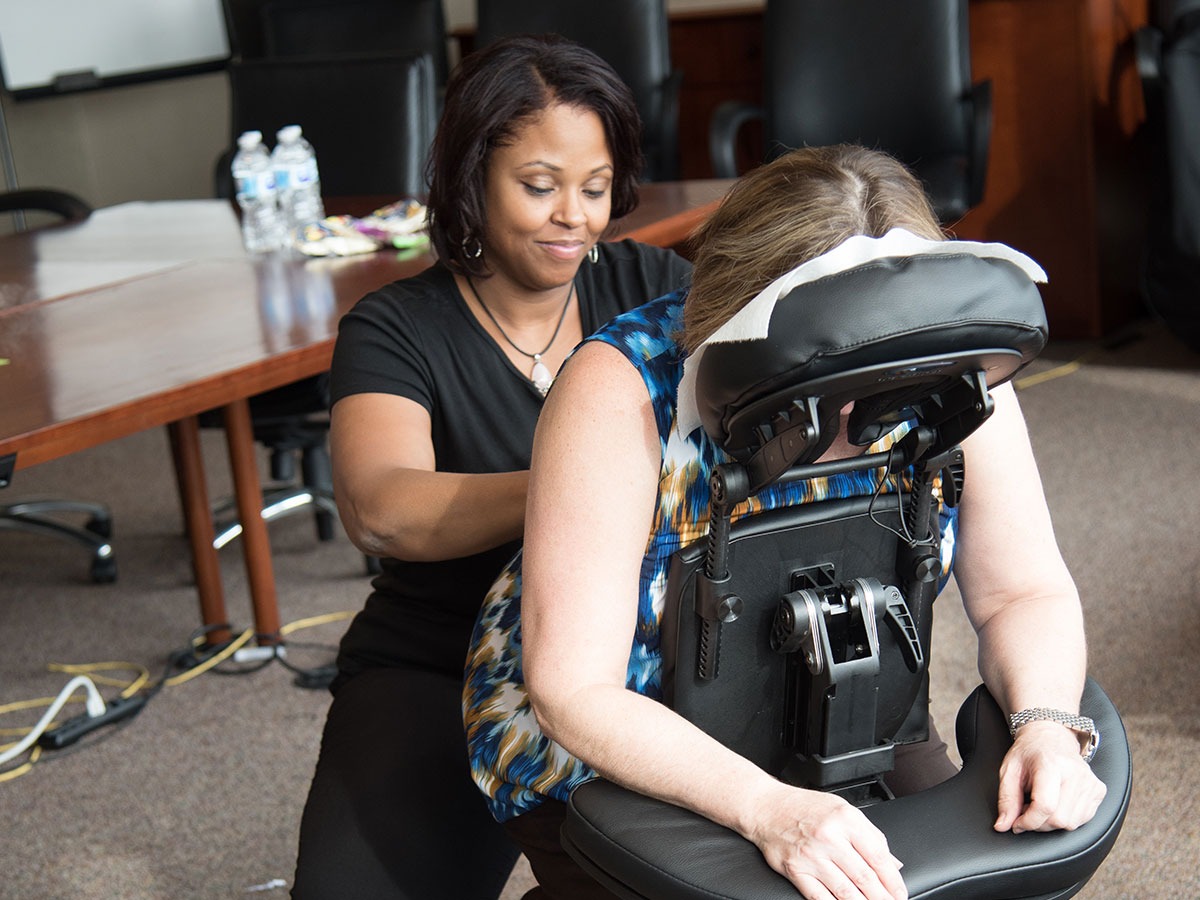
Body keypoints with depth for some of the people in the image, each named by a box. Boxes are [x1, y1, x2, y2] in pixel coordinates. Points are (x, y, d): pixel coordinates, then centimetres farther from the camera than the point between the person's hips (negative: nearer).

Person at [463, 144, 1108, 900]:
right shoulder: (626, 389, -30)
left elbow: (1026, 593, -8)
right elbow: (574, 691, -32)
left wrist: (1045, 724, -30)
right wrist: (767, 808, -45)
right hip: (608, 747, -3)